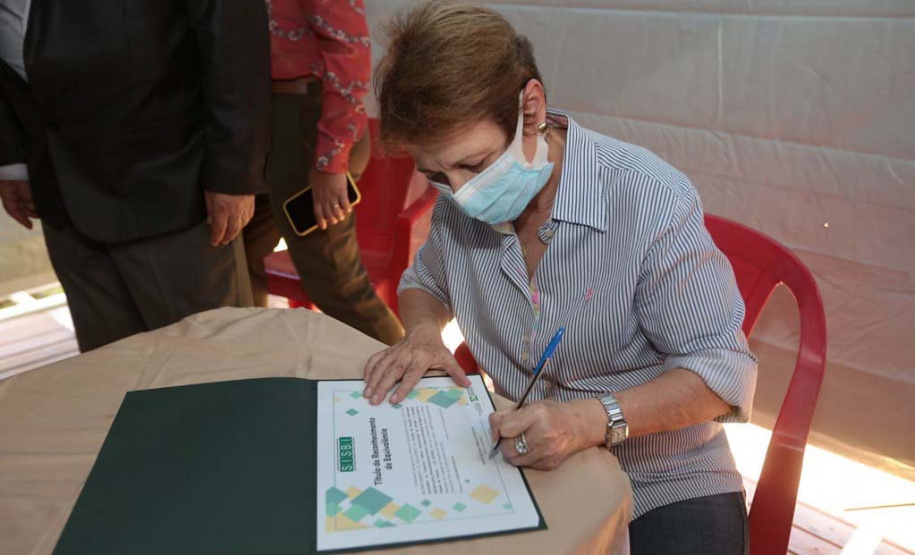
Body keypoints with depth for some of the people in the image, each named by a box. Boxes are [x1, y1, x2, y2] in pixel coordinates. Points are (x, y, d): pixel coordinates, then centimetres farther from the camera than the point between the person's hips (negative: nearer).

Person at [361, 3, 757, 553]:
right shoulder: (459, 199, -4)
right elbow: (426, 281, 17)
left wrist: (592, 418, -33)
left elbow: (723, 370, -18)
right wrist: (423, 332, -6)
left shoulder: (653, 202, -23)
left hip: (665, 487, -3)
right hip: (526, 466, 4)